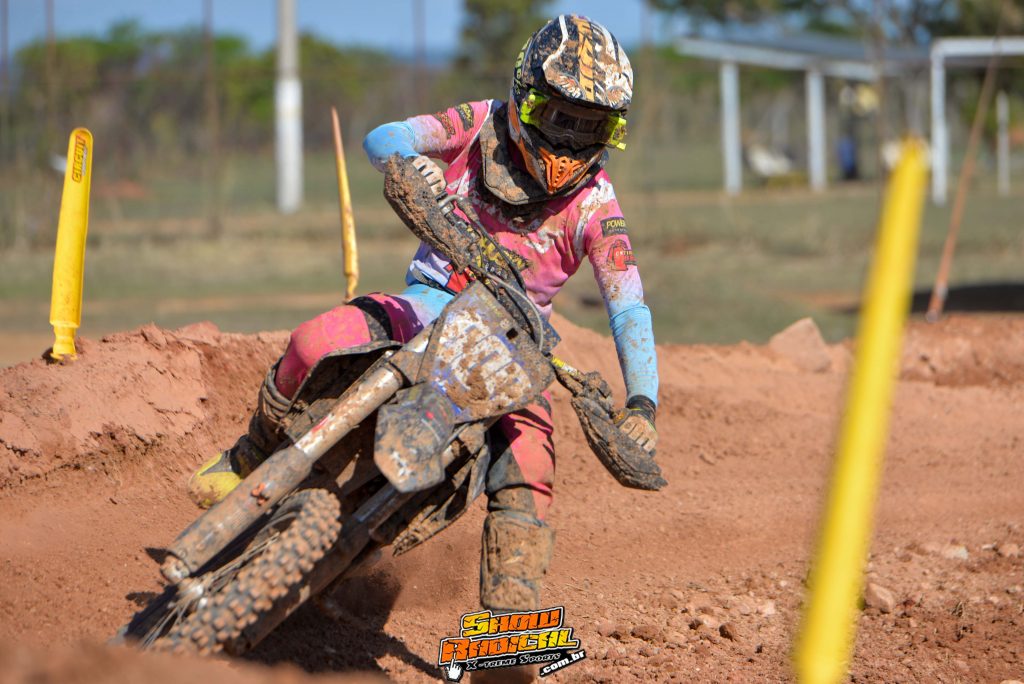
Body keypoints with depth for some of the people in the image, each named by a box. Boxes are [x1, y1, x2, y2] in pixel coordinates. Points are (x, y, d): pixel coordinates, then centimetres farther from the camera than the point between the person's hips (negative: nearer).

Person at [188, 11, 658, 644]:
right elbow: (382, 138, -13)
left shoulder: (593, 203, -11)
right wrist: (410, 161, -39)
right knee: (317, 343, -25)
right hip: (431, 301, 1)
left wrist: (641, 401, -34)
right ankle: (253, 457, 4)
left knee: (526, 474, -24)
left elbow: (630, 306, -19)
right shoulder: (484, 126, -5)